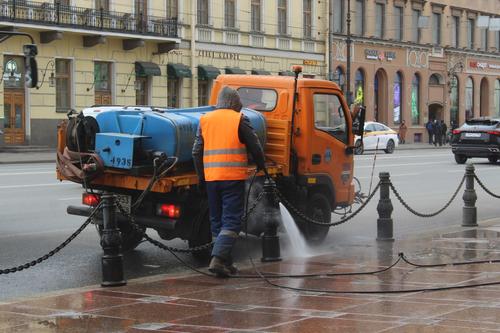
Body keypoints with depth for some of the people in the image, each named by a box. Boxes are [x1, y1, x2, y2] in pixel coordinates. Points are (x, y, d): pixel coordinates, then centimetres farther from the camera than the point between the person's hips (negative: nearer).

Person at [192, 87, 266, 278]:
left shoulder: (205, 120, 11)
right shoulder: (239, 120, -2)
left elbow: (197, 151, 11)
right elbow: (255, 146, 0)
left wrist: (201, 177, 18)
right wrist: (261, 165, 18)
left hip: (211, 177, 5)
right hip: (234, 177, -5)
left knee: (217, 221, 13)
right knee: (232, 221, -4)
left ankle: (226, 263, 16)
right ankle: (218, 259, -20)